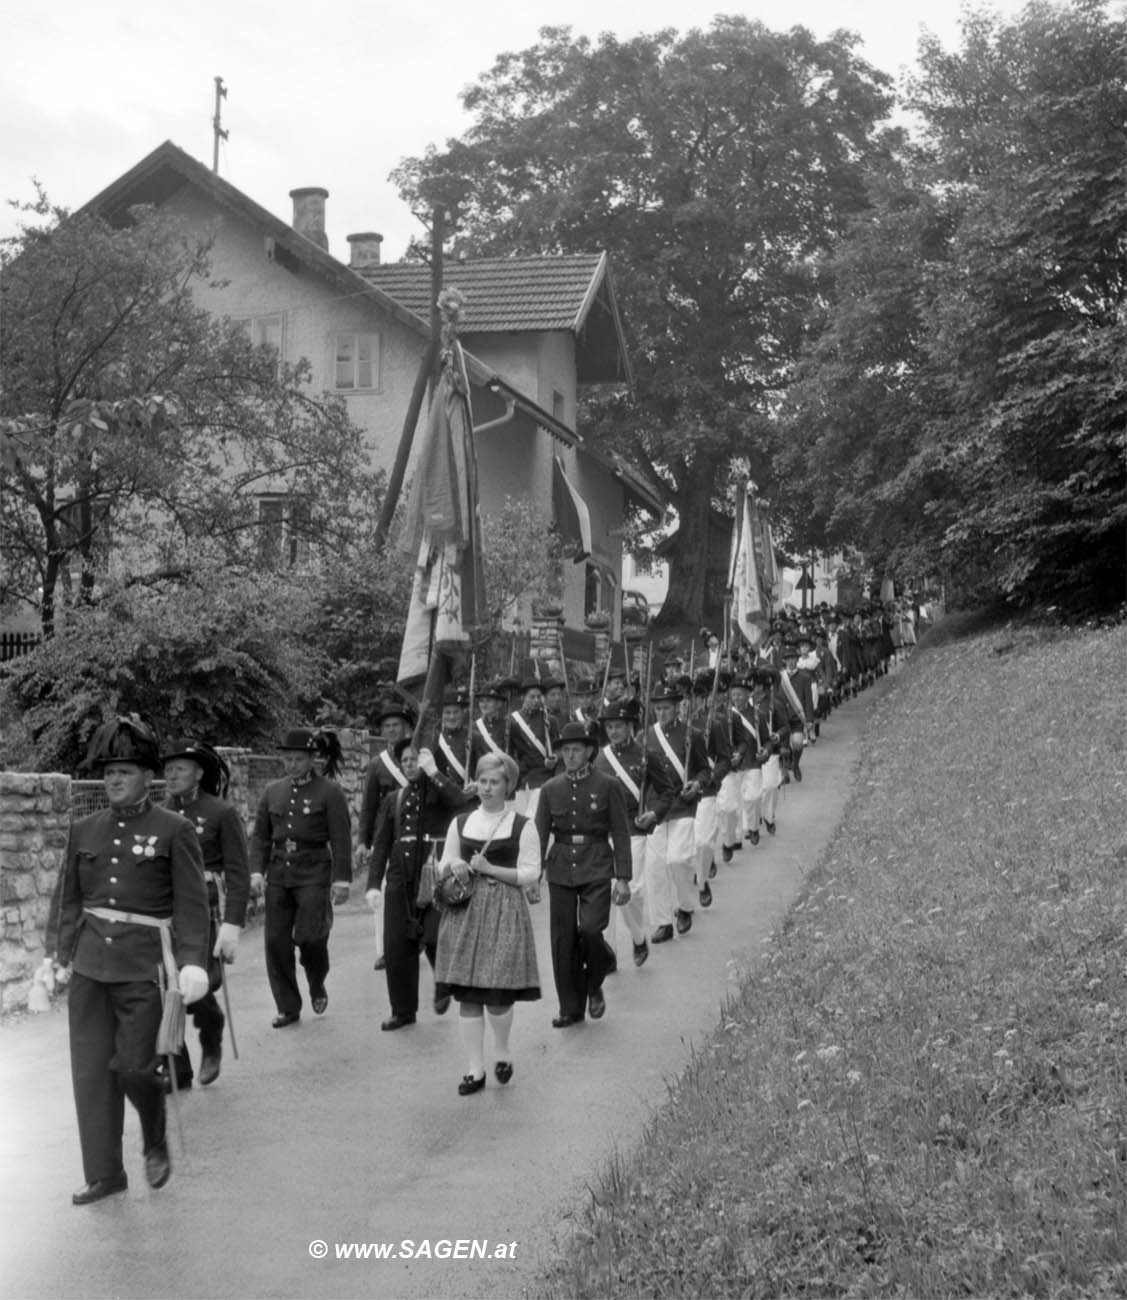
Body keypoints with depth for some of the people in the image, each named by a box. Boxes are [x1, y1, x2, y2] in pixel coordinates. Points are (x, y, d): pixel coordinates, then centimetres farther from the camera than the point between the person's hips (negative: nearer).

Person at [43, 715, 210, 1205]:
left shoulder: (174, 830, -4)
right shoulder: (84, 831, 9)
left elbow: (192, 904, -7)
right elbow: (67, 899, 13)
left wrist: (193, 963, -16)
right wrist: (56, 953, 6)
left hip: (143, 966, -4)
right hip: (89, 962, 4)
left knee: (133, 1065, -4)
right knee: (90, 1068, 4)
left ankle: (156, 1144, 26)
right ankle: (103, 1173, 15)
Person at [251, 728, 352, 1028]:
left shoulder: (329, 792, -1)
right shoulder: (272, 792, 12)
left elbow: (341, 839, -4)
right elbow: (260, 835, 14)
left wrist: (341, 880, -11)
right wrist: (257, 871, 0)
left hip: (314, 871, -4)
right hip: (278, 872, 4)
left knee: (309, 936, -13)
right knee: (276, 941, 1)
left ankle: (317, 986, 18)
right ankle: (288, 1008, 12)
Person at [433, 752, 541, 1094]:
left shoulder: (522, 826, 0)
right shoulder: (460, 823, 11)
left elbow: (531, 873, -4)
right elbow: (442, 868, 17)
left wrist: (492, 870, -14)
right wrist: (452, 867, -6)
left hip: (504, 912, -3)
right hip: (464, 911, 4)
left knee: (498, 994, -7)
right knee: (466, 995, 2)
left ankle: (501, 1050, 22)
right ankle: (475, 1068, 11)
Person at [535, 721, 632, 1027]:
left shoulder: (607, 786, -1)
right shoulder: (551, 789, 6)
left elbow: (621, 834, 0)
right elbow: (540, 834, 9)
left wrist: (622, 878, -4)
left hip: (596, 868, -3)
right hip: (561, 868, 3)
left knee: (590, 929, -17)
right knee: (562, 939, 2)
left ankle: (594, 985, 12)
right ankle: (570, 1007, 15)